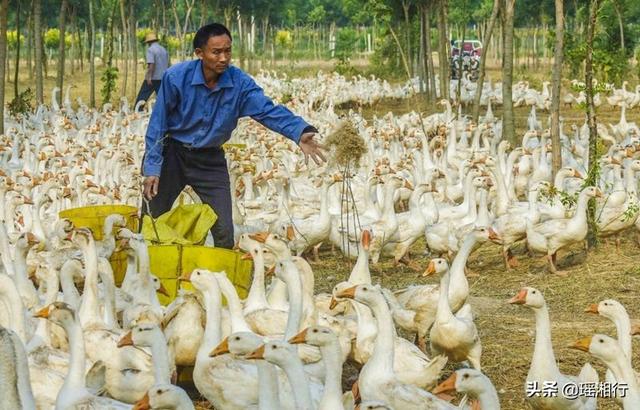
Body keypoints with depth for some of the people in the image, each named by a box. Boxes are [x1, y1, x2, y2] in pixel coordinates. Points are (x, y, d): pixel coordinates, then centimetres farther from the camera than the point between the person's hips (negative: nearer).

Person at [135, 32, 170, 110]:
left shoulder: (150, 49, -8)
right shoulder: (164, 50, 14)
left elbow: (151, 64, -19)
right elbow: (168, 65, 17)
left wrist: (149, 77, -21)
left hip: (152, 78, -6)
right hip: (163, 78, 6)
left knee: (142, 97, -1)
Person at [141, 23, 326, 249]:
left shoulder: (239, 82, -14)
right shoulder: (177, 77, -20)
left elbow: (269, 110, -25)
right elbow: (158, 123, -13)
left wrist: (300, 132, -44)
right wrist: (152, 168, -17)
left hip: (210, 160, 2)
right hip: (173, 153, -1)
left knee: (224, 231, -2)